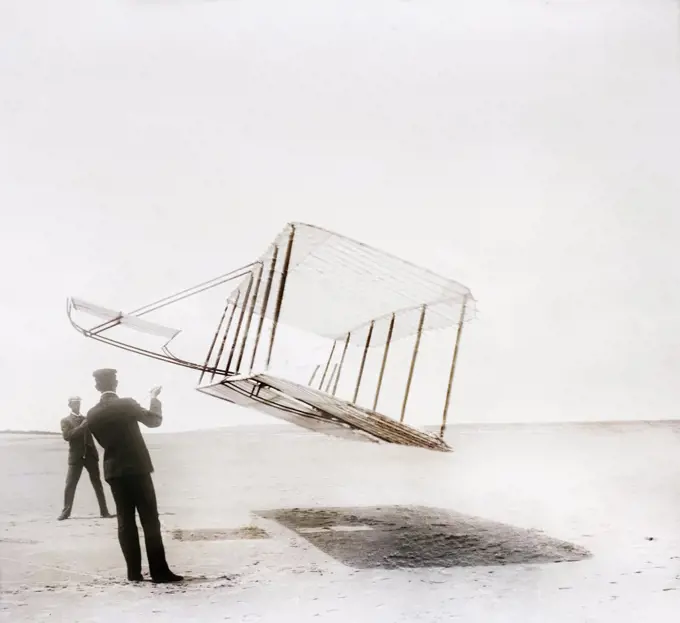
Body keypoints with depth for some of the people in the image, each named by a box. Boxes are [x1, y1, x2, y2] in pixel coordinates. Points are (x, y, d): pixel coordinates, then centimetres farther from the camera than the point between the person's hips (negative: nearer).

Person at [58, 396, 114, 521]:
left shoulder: (86, 418, 17)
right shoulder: (66, 420, 5)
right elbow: (66, 436, -11)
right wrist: (81, 427, -19)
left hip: (90, 454, 3)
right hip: (76, 457, -3)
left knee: (97, 483, 2)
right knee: (70, 485, -6)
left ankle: (104, 511, 4)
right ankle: (66, 512, 1)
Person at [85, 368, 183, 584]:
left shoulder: (92, 414, 3)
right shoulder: (127, 404, -11)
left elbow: (103, 441, 11)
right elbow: (154, 420, 1)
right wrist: (155, 397, 15)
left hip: (114, 471, 5)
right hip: (137, 468, -5)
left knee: (125, 521, 7)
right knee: (150, 520, -2)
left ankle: (134, 571, 6)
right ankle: (159, 571, -4)